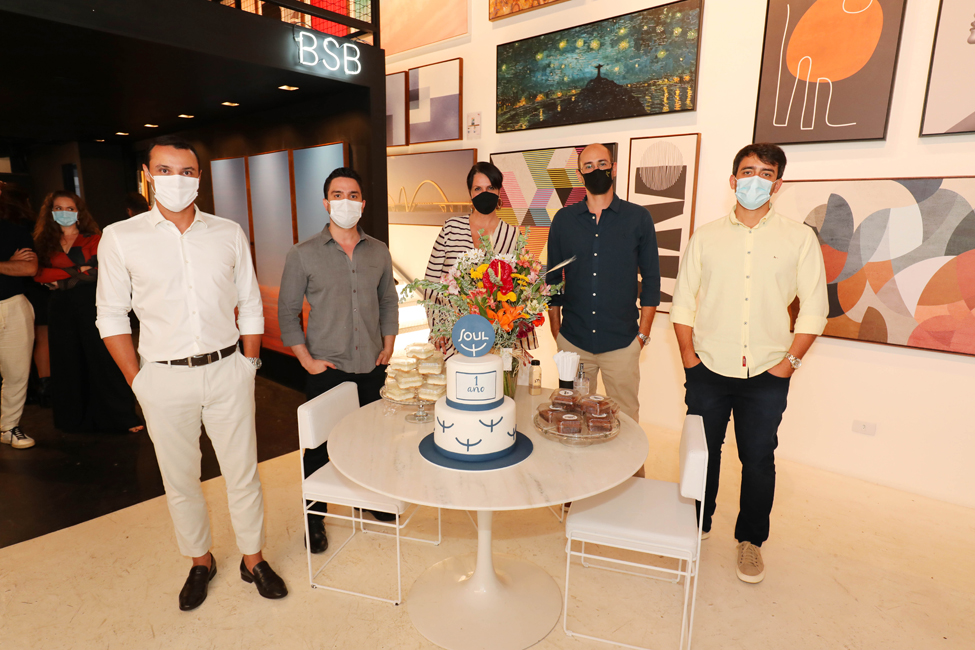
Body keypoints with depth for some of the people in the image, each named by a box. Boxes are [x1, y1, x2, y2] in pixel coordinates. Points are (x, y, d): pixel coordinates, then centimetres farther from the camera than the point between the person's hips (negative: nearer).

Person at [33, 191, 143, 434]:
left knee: (104, 360, -5)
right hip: (61, 310, 4)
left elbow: (100, 270, -7)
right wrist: (77, 270, -10)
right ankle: (76, 420, 20)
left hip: (91, 305, -4)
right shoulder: (45, 243, 14)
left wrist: (61, 280, -7)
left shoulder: (94, 239, 5)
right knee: (69, 364, 8)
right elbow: (39, 273, 0)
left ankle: (123, 418, 0)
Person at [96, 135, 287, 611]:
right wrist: (137, 381, -1)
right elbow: (112, 316, 3)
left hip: (226, 371, 1)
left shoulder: (228, 233, 3)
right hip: (164, 379, 0)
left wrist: (248, 365, 3)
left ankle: (253, 558, 30)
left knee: (242, 472, 10)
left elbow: (250, 306, 7)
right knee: (180, 479, 14)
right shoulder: (120, 238, -1)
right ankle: (200, 562, 36)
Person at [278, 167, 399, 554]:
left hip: (371, 367, 3)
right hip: (326, 369, -3)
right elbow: (287, 311, -1)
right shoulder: (303, 254, -6)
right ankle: (314, 518, 28)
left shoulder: (379, 252, 4)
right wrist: (306, 358, -7)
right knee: (319, 445, 8)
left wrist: (388, 346, 6)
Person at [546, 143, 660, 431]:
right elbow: (552, 278, 11)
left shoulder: (638, 218, 2)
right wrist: (555, 330, 7)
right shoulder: (564, 219, 6)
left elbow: (651, 278, 5)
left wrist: (643, 332, 1)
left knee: (625, 417, 6)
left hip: (622, 342, -1)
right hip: (572, 340, 1)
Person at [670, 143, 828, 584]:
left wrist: (790, 360, -5)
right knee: (701, 452, 12)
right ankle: (696, 527, 34)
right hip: (708, 371, 1)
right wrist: (688, 356, -2)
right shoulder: (706, 237, 4)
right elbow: (683, 301, 5)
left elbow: (814, 307, 3)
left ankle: (750, 540, 31)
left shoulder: (800, 238, 2)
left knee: (758, 460, 9)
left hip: (766, 376, 0)